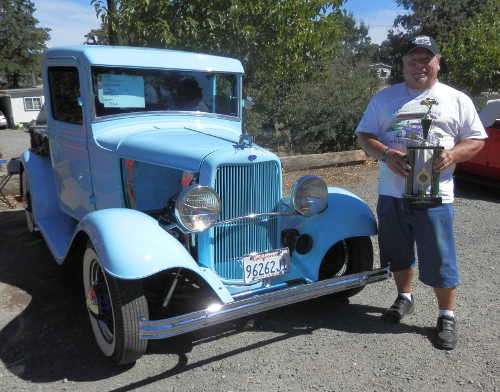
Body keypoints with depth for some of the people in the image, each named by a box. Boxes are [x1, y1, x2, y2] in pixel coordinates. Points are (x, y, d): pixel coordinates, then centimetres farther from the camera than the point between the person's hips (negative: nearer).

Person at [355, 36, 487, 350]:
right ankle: (405, 298, 38)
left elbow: (477, 140, 8)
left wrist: (452, 154, -14)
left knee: (440, 260, 0)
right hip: (391, 193, 3)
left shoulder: (456, 99, 8)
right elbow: (364, 135, 7)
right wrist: (386, 154, -13)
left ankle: (447, 317, 19)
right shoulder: (384, 98, 11)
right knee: (398, 253, 15)